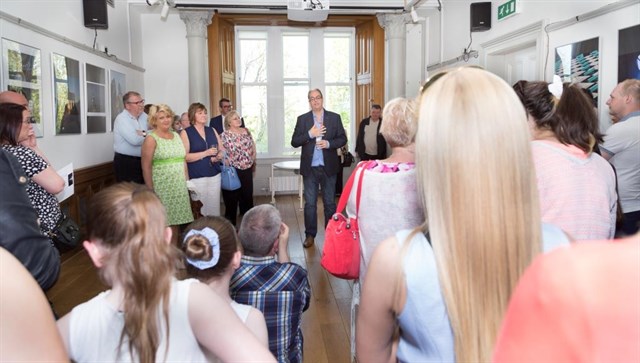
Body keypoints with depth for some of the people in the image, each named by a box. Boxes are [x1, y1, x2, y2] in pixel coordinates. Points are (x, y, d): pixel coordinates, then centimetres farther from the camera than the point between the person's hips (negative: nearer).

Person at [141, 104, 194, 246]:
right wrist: (150, 191, -13)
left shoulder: (176, 136, 14)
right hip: (161, 187, -5)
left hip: (179, 187, 6)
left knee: (176, 222, 9)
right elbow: (146, 167, -9)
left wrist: (186, 182, 12)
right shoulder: (151, 138, -5)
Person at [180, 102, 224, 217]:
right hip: (197, 177, -4)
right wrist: (206, 153, -16)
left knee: (214, 207, 5)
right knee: (201, 209, -2)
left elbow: (221, 150, 16)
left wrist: (218, 156, -7)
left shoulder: (212, 130, 12)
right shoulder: (186, 133, -2)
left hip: (215, 174, 4)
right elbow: (185, 156, -10)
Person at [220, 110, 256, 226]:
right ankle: (230, 222, 11)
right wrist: (229, 167, -12)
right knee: (232, 196, 2)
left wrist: (252, 160, 9)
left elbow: (253, 146, 15)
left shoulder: (246, 131, 8)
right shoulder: (225, 135, -8)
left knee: (248, 194, 10)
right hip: (233, 170, -5)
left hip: (247, 168, 5)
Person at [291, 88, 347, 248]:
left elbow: (342, 138, 3)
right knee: (310, 203, 6)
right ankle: (310, 235, 16)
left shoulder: (334, 117, 3)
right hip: (309, 168, 0)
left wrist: (328, 143, -15)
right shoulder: (302, 119, 3)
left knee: (330, 203, 9)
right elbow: (294, 142, -1)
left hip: (328, 167, 0)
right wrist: (310, 134, -15)